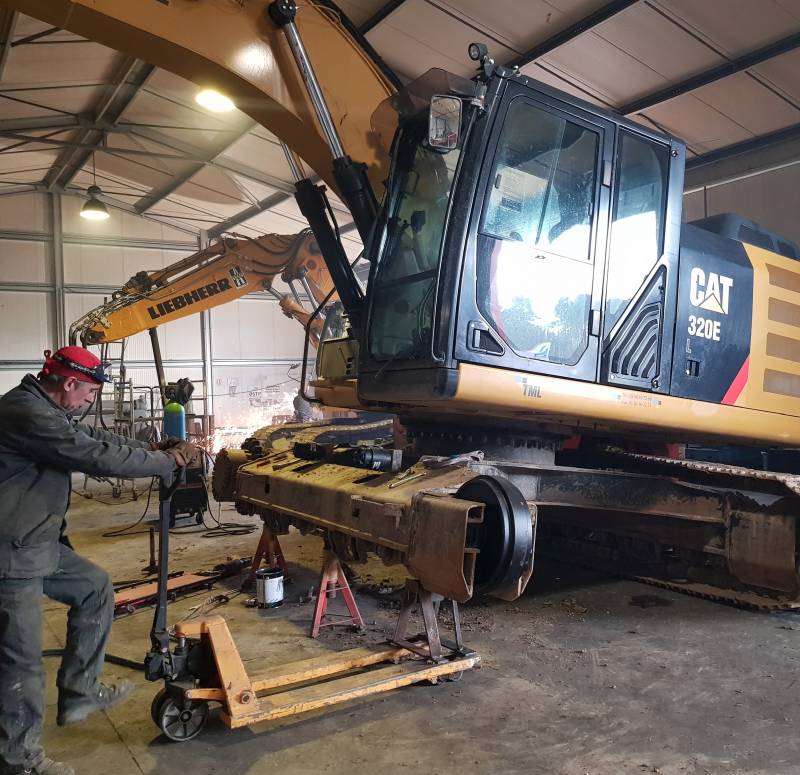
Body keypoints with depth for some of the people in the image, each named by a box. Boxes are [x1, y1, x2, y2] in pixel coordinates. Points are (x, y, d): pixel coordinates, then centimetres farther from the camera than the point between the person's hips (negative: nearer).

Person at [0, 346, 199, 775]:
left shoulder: (42, 409, 8)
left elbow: (94, 438, 16)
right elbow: (99, 457, -24)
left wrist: (151, 447, 4)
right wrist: (168, 461, -12)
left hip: (38, 542, 10)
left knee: (95, 587, 18)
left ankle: (79, 692, 28)